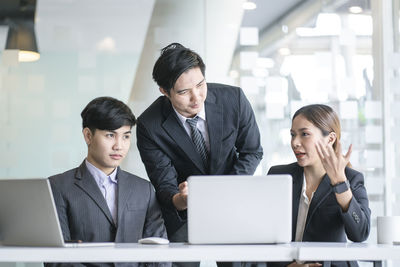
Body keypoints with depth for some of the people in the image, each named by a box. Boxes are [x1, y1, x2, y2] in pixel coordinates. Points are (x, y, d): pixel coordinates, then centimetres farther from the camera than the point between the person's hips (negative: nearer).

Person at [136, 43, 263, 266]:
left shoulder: (234, 99, -16)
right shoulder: (149, 126, -20)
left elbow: (252, 151, -2)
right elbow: (164, 186, -16)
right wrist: (180, 201, -41)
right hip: (184, 209, -1)